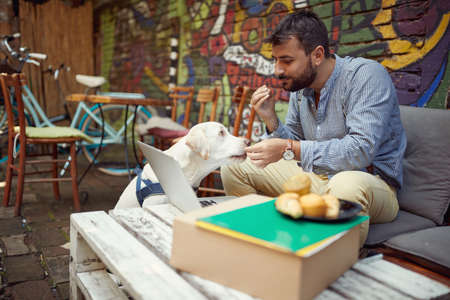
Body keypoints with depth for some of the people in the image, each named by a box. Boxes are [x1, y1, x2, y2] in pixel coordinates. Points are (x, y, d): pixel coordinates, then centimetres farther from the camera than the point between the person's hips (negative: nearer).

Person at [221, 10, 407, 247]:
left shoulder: (367, 75, -17)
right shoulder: (299, 86, 5)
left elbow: (362, 150, -29)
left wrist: (289, 149, -31)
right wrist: (271, 120, -9)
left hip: (370, 181, -6)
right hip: (315, 178, 6)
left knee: (346, 186, -43)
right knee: (234, 166, -2)